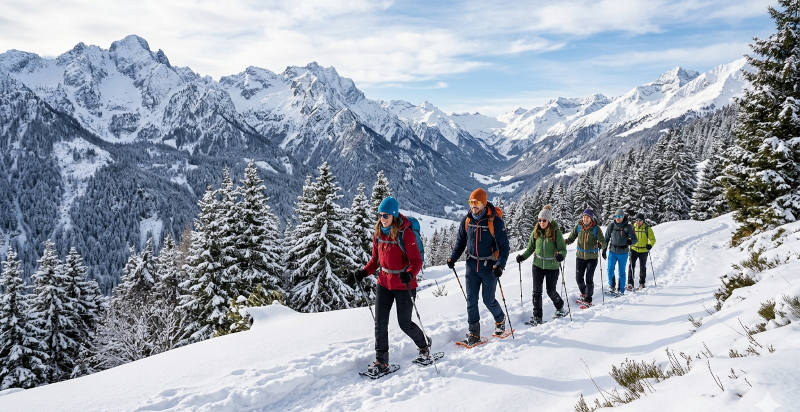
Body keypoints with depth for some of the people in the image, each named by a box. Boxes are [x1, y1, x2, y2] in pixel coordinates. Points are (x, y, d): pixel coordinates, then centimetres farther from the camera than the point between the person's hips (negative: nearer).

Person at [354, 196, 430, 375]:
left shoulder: (405, 234, -17)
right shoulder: (378, 233, 2)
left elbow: (417, 261, -16)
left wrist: (409, 275, -35)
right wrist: (364, 271, -3)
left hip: (404, 285, -5)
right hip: (384, 283, 5)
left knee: (405, 323, 5)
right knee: (380, 322, 1)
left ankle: (424, 345, 34)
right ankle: (381, 360, 11)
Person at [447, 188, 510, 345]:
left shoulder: (495, 221, -12)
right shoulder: (467, 220, 1)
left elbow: (504, 246, -10)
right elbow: (460, 241, 15)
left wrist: (500, 265, -21)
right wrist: (453, 257, 5)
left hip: (489, 266, -4)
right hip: (472, 264, 4)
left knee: (488, 300, 3)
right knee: (471, 299, 2)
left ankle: (500, 320, 33)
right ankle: (473, 333, 10)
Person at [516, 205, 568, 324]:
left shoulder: (556, 232, -11)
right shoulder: (536, 232, 0)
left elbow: (563, 249, -8)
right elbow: (530, 248, 11)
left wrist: (561, 255, -30)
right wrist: (523, 256, -5)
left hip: (552, 266, -3)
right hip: (538, 265, 3)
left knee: (551, 291, 5)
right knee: (536, 291, 0)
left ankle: (560, 308, 34)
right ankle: (537, 317, 8)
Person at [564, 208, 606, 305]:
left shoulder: (596, 229, -12)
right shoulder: (578, 227, -3)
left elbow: (603, 243, -13)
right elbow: (571, 238, 0)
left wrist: (601, 245, -36)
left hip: (592, 258, -3)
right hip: (580, 256, 3)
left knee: (589, 278, -7)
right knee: (579, 278, 8)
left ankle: (588, 299, 7)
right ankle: (583, 293, 34)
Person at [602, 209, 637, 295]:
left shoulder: (628, 227, -6)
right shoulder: (611, 225, 0)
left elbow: (635, 239, -7)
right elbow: (606, 238, 10)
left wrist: (630, 241, -31)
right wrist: (604, 250, 9)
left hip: (623, 253, -1)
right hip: (613, 252, 1)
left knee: (622, 272, 4)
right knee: (610, 269, -11)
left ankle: (621, 290, 16)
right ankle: (612, 285, 12)